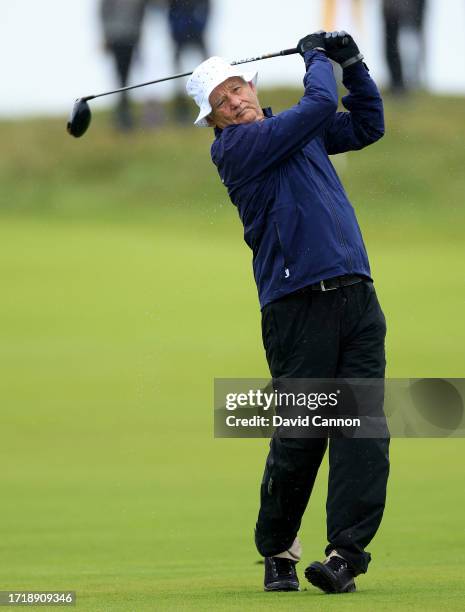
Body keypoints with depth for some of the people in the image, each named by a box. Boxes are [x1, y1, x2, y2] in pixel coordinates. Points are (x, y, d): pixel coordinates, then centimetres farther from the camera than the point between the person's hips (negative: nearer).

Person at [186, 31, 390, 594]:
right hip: (299, 305, -6)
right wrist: (316, 58, 10)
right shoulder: (235, 146, -4)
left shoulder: (298, 131, 20)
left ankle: (346, 552, -10)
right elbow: (320, 105, -8)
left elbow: (367, 125, 33)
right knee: (300, 436, -5)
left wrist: (352, 64, 21)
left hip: (357, 295, 6)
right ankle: (277, 553, 13)